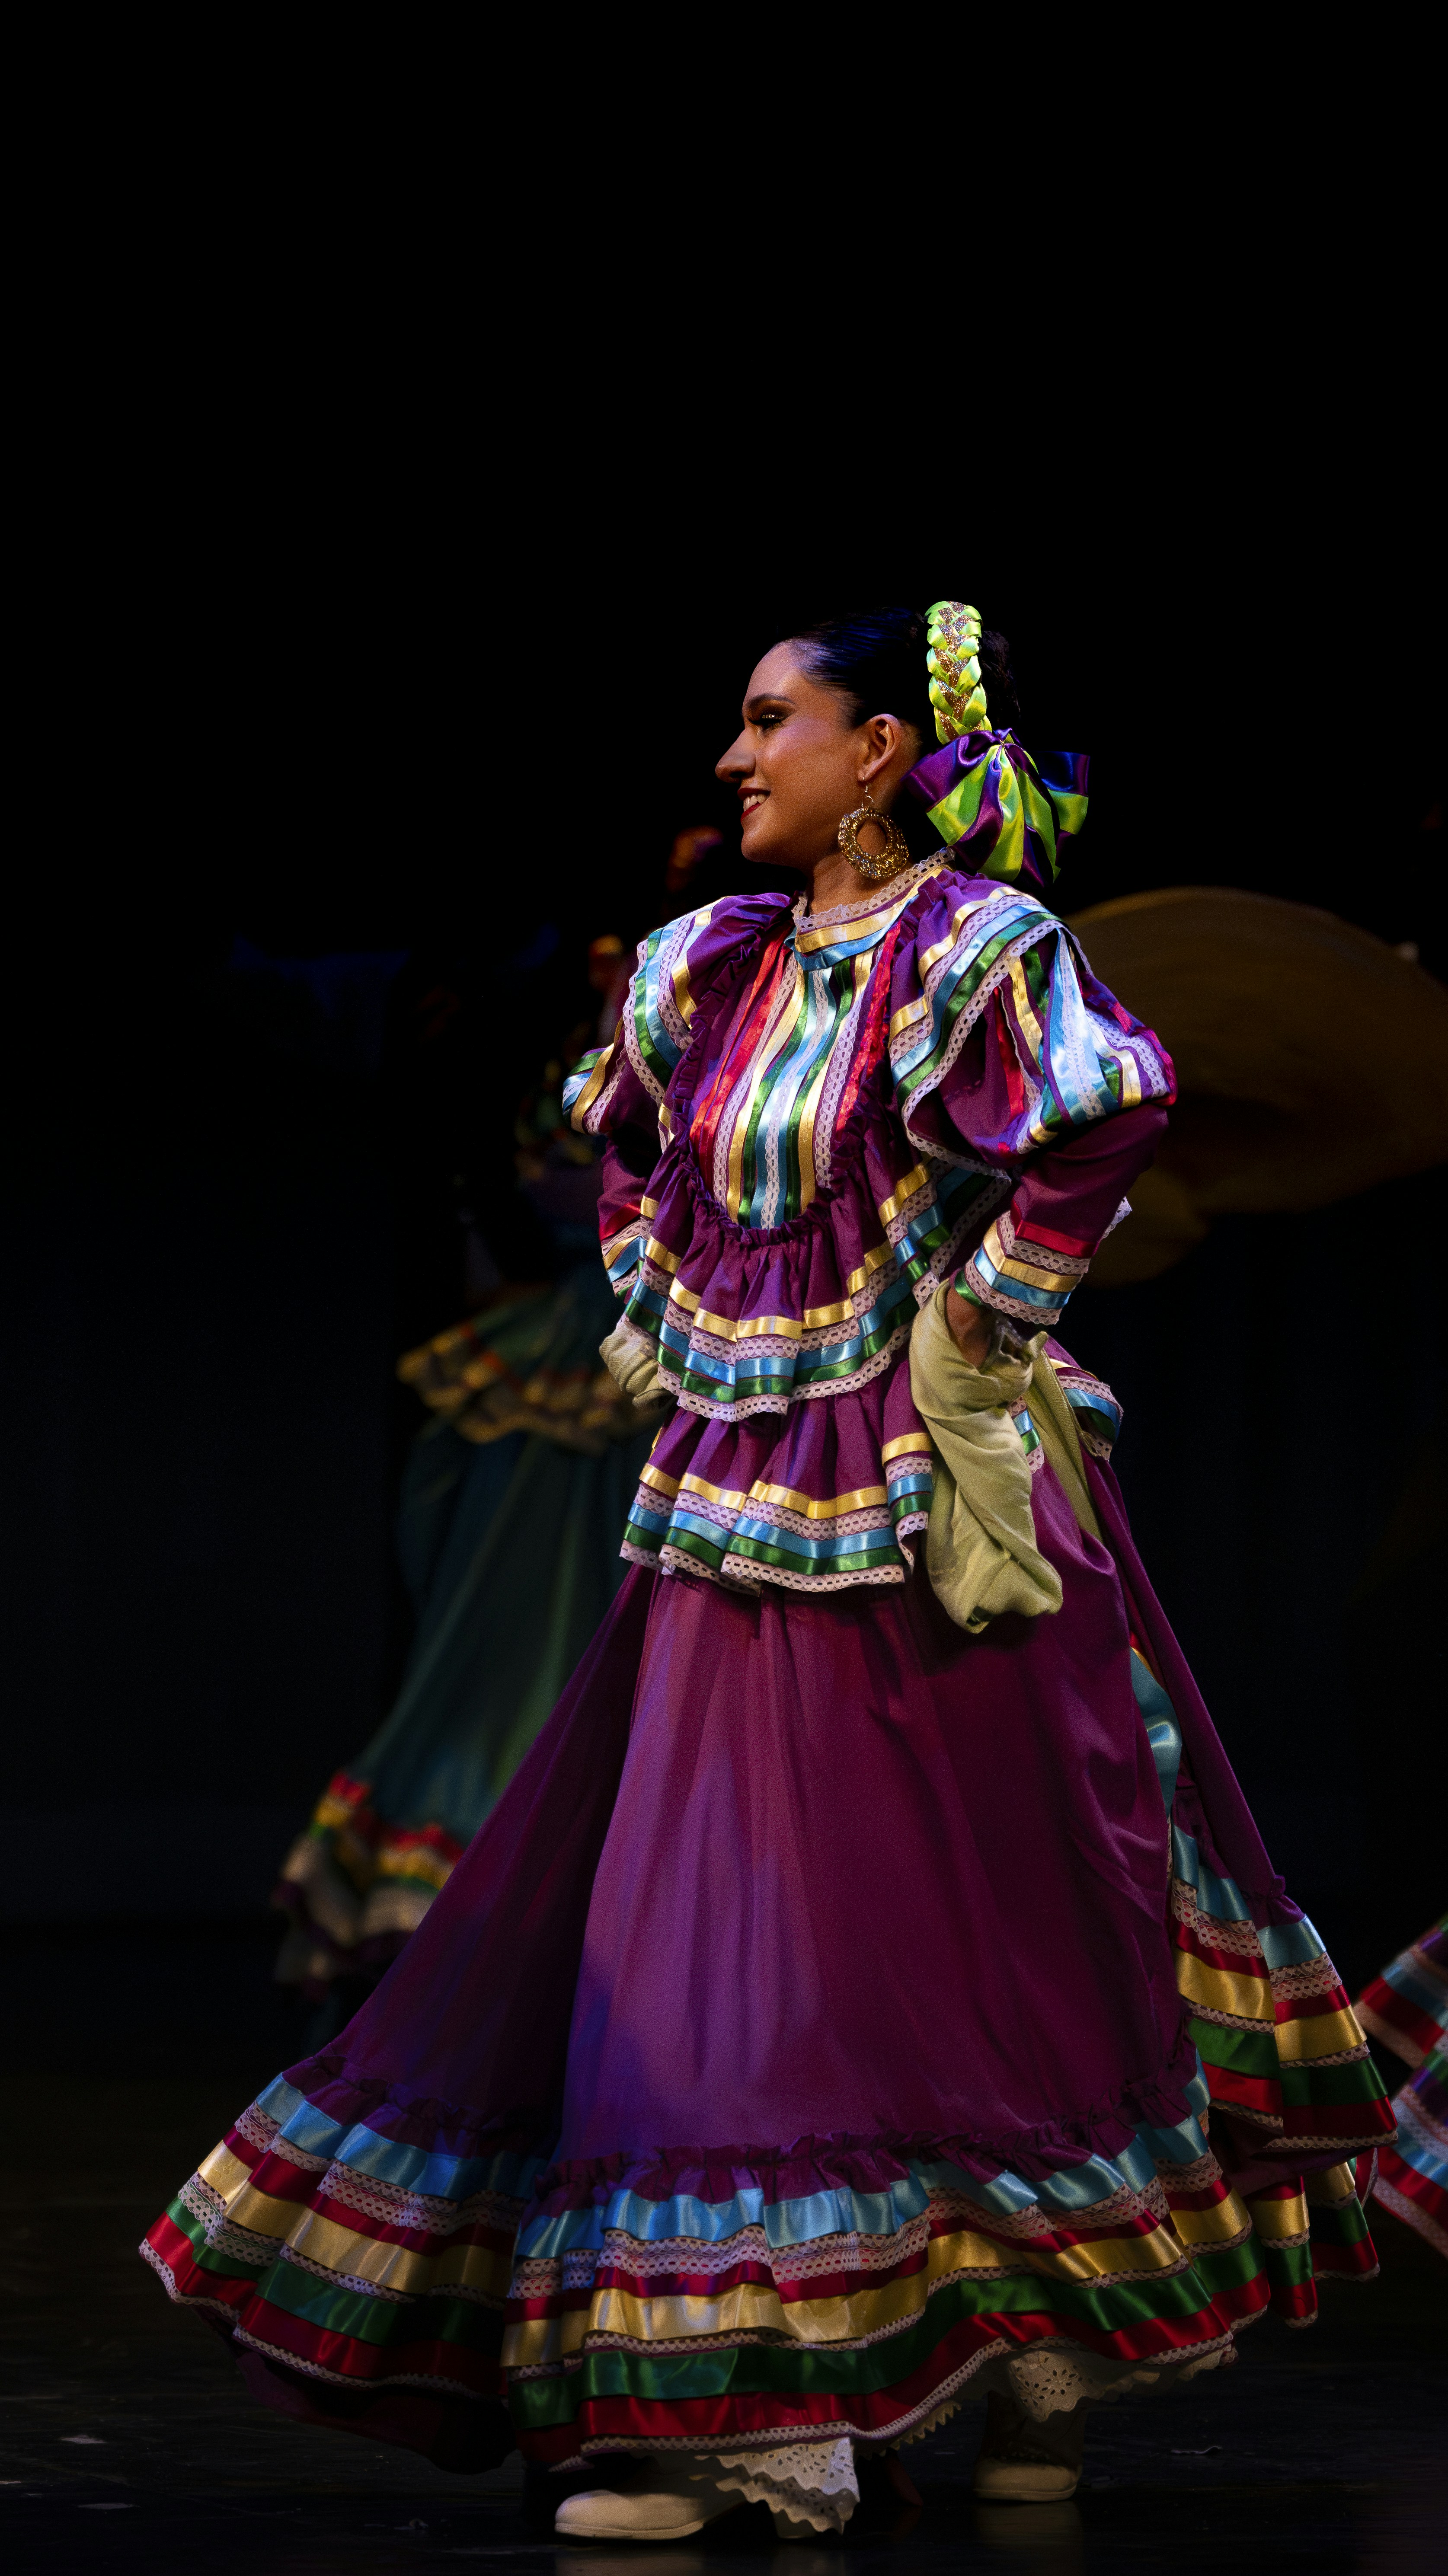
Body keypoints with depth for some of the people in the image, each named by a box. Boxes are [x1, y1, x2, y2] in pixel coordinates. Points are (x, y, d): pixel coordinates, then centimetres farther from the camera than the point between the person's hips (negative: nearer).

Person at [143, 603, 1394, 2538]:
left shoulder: (965, 946, -11)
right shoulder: (721, 965, 11)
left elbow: (1106, 1108, -28)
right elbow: (634, 1151, 29)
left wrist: (983, 1321, -20)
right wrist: (664, 1328, 17)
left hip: (928, 1514, -7)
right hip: (742, 1522, 7)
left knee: (980, 1932, 1)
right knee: (727, 1952, 3)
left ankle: (1047, 2364, 13)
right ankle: (745, 2416, 7)